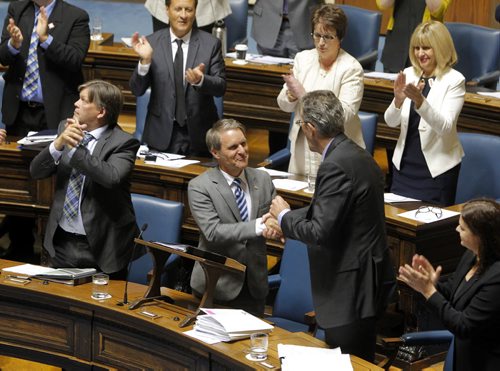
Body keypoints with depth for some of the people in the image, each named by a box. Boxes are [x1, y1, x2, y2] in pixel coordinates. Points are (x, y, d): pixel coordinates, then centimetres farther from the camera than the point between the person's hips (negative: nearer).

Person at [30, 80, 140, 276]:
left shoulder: (123, 142, -11)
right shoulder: (66, 128, 4)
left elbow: (111, 177, -30)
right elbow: (36, 171, 0)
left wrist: (76, 147, -25)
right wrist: (58, 144, -18)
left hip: (101, 245, -5)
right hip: (61, 241, 5)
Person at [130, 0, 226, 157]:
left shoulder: (211, 43, -4)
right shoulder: (152, 42, -3)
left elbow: (220, 87, -7)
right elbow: (137, 90, -4)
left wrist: (201, 80, -28)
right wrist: (145, 60, -21)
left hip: (198, 132, 0)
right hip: (162, 132, 0)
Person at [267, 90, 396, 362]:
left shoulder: (336, 166, -21)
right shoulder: (356, 155, 10)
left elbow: (320, 232, -23)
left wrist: (284, 216, -6)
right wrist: (286, 220, 23)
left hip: (350, 291, -10)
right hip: (365, 281, 10)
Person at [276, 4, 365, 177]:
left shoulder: (351, 68, -10)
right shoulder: (302, 58, 5)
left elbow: (346, 113, -21)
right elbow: (284, 105, 8)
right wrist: (291, 94, -16)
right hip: (302, 145, 4)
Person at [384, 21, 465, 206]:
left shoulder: (454, 80, -10)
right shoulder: (408, 74, 2)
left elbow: (445, 127, -20)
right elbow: (391, 121, -1)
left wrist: (420, 100, -32)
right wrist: (398, 99, -21)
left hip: (437, 168, -4)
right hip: (404, 162, 4)